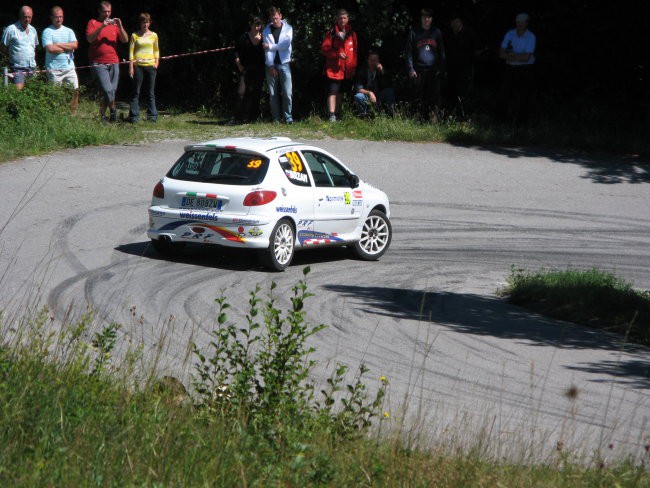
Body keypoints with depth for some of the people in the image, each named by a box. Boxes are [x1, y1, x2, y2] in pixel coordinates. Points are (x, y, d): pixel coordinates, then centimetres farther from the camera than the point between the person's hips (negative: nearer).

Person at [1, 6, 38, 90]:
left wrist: (33, 61, 15)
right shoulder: (11, 29, -6)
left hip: (32, 68, 6)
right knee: (19, 90, -19)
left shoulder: (33, 30, 14)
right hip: (18, 69, -6)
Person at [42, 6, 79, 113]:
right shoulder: (47, 31, -1)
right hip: (54, 69, -4)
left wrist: (59, 45, -8)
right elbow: (50, 49, -15)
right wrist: (67, 48, -5)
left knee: (75, 90, -1)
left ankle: (72, 114, 8)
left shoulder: (68, 31, 14)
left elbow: (75, 45, -2)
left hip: (69, 68, 4)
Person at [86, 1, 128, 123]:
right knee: (108, 90, -15)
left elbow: (125, 40, 6)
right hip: (99, 64, -4)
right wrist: (102, 27, -20)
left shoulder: (114, 24, 15)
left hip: (114, 63, 4)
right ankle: (112, 109, 6)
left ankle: (102, 114, 14)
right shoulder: (93, 23, 5)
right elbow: (89, 39, -11)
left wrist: (120, 26, -9)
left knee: (112, 91, 2)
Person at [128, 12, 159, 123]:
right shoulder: (135, 35, 4)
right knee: (136, 92, -2)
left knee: (150, 93, 4)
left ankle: (152, 116, 7)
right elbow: (131, 51, 3)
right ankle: (134, 116, -1)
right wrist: (131, 67, -4)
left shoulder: (153, 35, 11)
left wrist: (156, 62, 4)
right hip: (138, 65, -2)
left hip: (150, 65, 2)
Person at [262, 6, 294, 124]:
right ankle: (275, 118, 6)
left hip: (284, 63, -1)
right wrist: (271, 66, -10)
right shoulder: (266, 31, 6)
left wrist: (270, 46, -8)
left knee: (287, 92, -7)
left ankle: (288, 117, -3)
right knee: (273, 93, 2)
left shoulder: (288, 28, 4)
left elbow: (286, 44, -10)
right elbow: (267, 50, -2)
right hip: (271, 64, 1)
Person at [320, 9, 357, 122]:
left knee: (340, 92, 14)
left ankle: (337, 114, 24)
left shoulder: (352, 34, 9)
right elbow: (324, 49, -6)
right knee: (332, 91, -12)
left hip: (347, 70, 5)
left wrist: (354, 66, 6)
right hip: (334, 69, -4)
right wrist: (337, 54, -17)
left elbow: (355, 50, 12)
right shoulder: (331, 33, -3)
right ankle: (332, 115, -19)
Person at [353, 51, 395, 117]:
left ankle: (390, 115, -23)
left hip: (378, 98, 3)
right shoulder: (362, 71, -7)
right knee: (358, 97, -35)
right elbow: (358, 89, -15)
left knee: (389, 91, -21)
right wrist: (369, 93, -31)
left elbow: (387, 86, -11)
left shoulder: (380, 71, 1)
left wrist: (382, 72, -20)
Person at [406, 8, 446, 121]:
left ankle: (434, 120, -6)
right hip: (419, 70, -1)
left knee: (434, 97, -7)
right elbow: (409, 52, 4)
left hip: (434, 70, 1)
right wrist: (410, 69, -4)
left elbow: (441, 52, 13)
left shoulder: (437, 32, 10)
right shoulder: (414, 32, 5)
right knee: (420, 98, 1)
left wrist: (441, 68, 4)